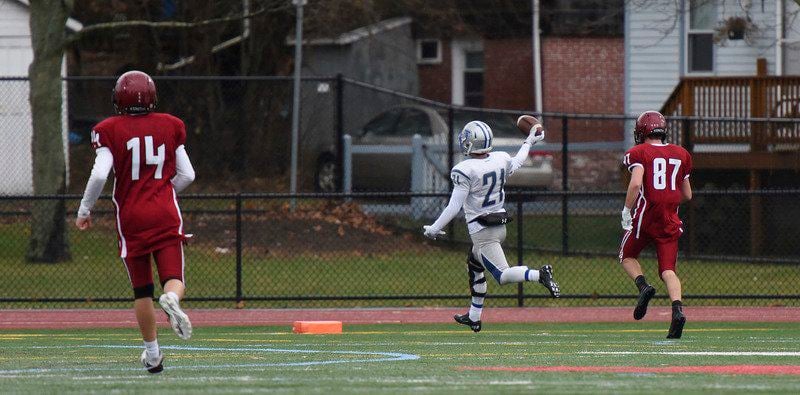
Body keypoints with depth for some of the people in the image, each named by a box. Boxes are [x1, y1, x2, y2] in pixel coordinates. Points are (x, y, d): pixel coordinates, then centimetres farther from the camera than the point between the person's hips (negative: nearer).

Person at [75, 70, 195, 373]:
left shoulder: (110, 131, -3)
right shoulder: (170, 127, 5)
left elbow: (99, 175, -13)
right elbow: (186, 175, 7)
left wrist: (85, 211, 1)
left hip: (131, 218, -1)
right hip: (166, 215, 1)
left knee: (142, 290, 10)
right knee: (173, 278, -2)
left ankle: (152, 353, 15)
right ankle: (171, 299, -38)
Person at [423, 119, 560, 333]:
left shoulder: (465, 170, -19)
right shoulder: (501, 159, -1)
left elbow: (454, 206, -18)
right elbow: (516, 163, 24)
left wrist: (434, 228, -8)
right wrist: (529, 142, 40)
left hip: (482, 231, -8)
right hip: (501, 225, 8)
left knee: (502, 275, -10)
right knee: (474, 264, 27)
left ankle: (540, 275, -35)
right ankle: (473, 317, 34)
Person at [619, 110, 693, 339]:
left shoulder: (639, 153, -2)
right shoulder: (681, 155, 13)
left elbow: (636, 183, -19)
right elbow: (687, 195, 16)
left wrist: (627, 210, -9)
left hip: (645, 215, -3)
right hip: (670, 219, 3)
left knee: (627, 256, 20)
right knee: (668, 269, 1)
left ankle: (643, 286, -8)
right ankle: (677, 309, -22)